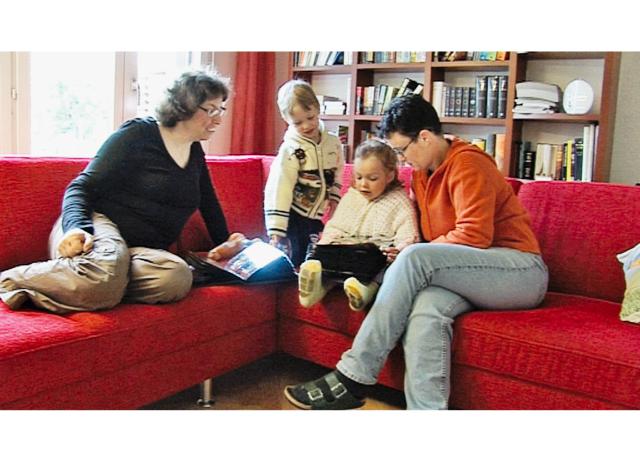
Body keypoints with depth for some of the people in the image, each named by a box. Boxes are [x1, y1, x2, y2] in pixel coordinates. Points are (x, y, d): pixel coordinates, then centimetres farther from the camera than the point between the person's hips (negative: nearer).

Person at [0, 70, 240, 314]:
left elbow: (209, 203, 32)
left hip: (143, 248, 6)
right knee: (103, 275, -43)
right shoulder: (137, 135, -2)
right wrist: (76, 227, -23)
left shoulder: (195, 153, 19)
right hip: (99, 223, -5)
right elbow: (82, 187, -5)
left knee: (178, 278, -33)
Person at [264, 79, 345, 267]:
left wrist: (334, 199, 6)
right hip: (293, 218, -5)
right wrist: (275, 231, -29)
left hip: (317, 218, 6)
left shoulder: (333, 143, -2)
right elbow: (278, 190, -25)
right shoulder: (290, 150, -19)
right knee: (295, 266, -3)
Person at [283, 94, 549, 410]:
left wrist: (412, 257, -10)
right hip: (471, 274, 7)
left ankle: (352, 378, -28)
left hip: (522, 271, -7)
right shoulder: (422, 174, 15)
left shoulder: (467, 164, -10)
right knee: (425, 309, -30)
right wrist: (402, 254, -4)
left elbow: (474, 236, -19)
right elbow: (425, 232, 18)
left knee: (415, 258, -30)